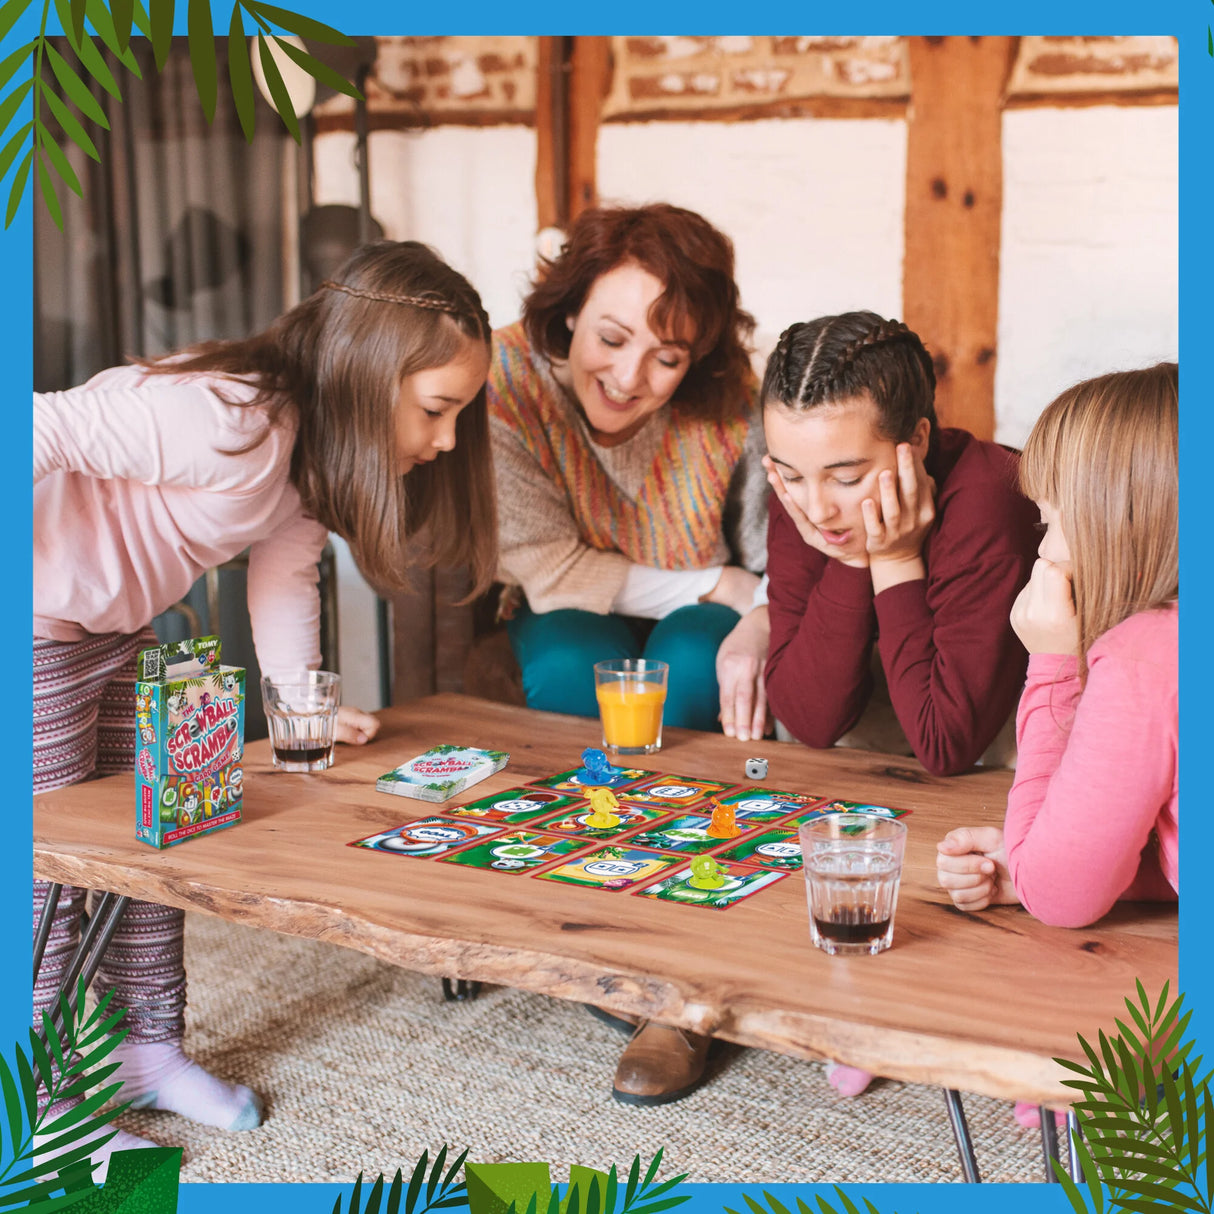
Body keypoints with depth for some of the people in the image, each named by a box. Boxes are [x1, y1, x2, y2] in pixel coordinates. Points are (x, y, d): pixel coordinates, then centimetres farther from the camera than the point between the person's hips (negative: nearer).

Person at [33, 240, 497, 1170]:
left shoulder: (317, 445, -2)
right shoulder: (231, 426, -33)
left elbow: (285, 569, 7)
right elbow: (44, 430, -33)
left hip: (114, 630, 10)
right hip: (35, 626, -9)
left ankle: (149, 1049, 30)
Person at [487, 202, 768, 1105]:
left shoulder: (731, 407, -19)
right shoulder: (507, 379, -23)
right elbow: (549, 572, -22)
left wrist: (759, 623, -36)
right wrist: (718, 583, -24)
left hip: (702, 628, 1)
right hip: (573, 626, 0)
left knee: (694, 667, -32)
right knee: (575, 667, -33)